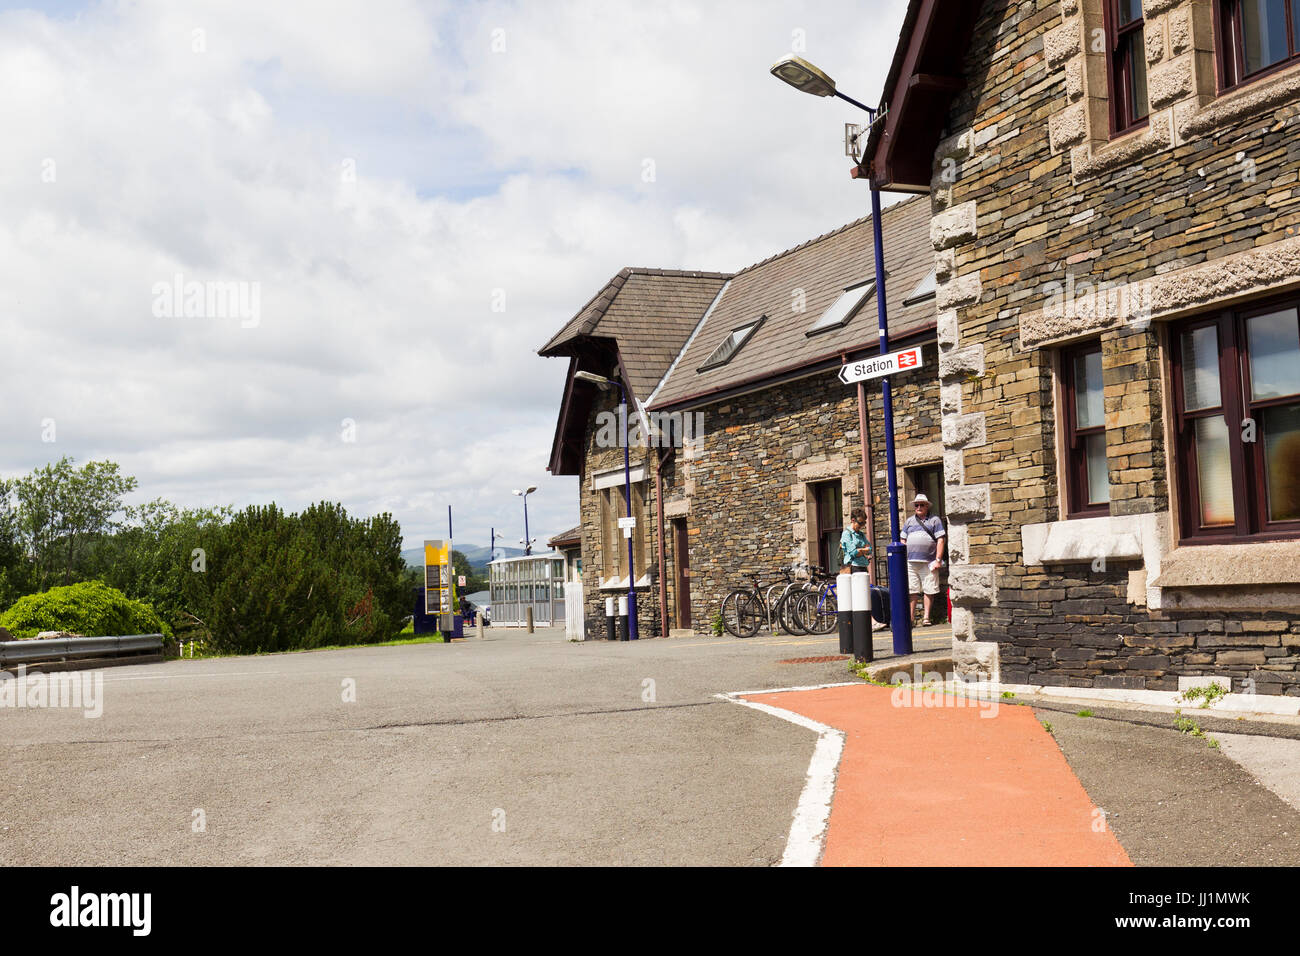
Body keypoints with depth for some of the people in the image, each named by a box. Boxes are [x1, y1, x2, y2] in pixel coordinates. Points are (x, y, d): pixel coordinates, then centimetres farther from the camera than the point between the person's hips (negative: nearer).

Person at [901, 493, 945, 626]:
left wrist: (938, 559, -6)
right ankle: (911, 617, 4)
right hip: (910, 562, 2)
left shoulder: (934, 520, 8)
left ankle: (926, 617, 6)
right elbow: (903, 541, 18)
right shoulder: (909, 522, 18)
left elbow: (940, 540, 2)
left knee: (929, 591, -1)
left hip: (928, 562, -2)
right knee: (911, 591, 0)